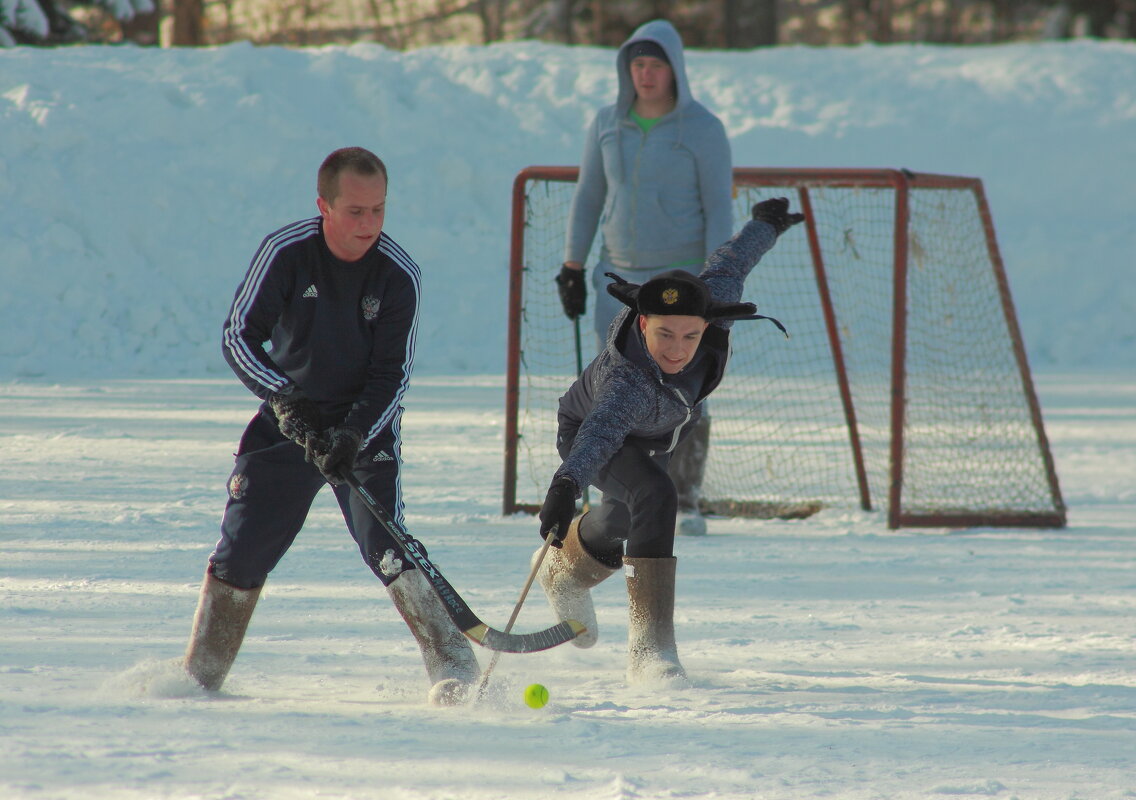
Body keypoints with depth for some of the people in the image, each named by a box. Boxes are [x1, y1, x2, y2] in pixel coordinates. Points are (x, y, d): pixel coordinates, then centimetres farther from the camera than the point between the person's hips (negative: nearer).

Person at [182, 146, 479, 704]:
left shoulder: (399, 275, -14)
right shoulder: (285, 253, -15)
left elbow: (391, 375, -12)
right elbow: (239, 336, -10)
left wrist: (354, 434, -26)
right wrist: (282, 398, -24)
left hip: (366, 427, -1)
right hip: (288, 421, 2)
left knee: (385, 543, -20)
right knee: (243, 548, 3)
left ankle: (453, 664, -20)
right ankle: (201, 674, 20)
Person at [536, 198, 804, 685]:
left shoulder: (711, 306, -33)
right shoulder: (627, 379, -48)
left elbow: (727, 266, -12)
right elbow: (601, 431, -65)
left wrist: (767, 224, 8)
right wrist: (566, 486, -83)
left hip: (652, 438, 7)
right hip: (587, 433, -7)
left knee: (623, 520, 28)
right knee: (654, 498, -33)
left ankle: (563, 572, 61)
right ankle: (650, 645, -30)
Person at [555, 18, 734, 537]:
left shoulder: (702, 130, -6)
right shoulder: (608, 124, 6)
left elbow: (719, 208, -7)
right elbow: (588, 198, 13)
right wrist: (571, 270, 12)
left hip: (683, 278, -4)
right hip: (620, 278, 4)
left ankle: (685, 505, 2)